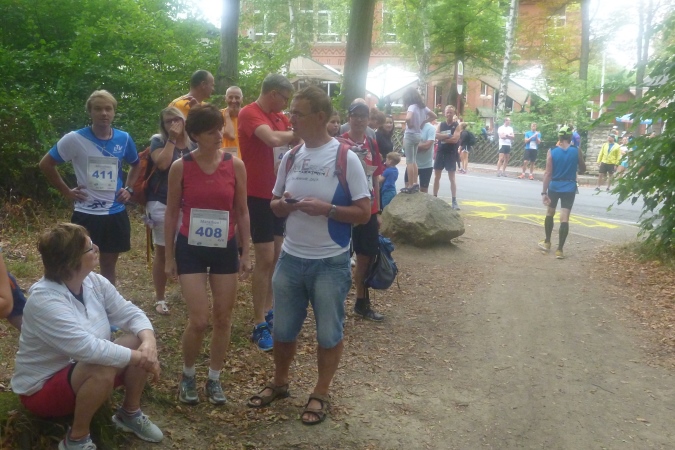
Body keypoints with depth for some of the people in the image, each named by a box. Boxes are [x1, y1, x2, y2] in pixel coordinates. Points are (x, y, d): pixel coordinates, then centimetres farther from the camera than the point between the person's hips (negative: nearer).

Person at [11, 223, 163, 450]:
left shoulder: (94, 282, -6)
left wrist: (149, 341, -26)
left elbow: (130, 313, -5)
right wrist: (139, 357, -31)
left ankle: (130, 414, 7)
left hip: (85, 371, 8)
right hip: (43, 389, -8)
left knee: (140, 342, -12)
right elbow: (88, 348, -38)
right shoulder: (45, 301, -30)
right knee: (103, 369, -35)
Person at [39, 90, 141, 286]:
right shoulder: (75, 139, -11)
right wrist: (66, 191, -3)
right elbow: (46, 164, 0)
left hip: (116, 214, 3)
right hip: (86, 214, -3)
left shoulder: (124, 139, -1)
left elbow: (136, 165, 19)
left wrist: (129, 188, 6)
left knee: (109, 266, 15)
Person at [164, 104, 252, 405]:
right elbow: (171, 214, 1)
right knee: (199, 320, -8)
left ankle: (214, 379, 26)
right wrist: (169, 256, 1)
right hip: (190, 249, -2)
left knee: (223, 318, 7)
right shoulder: (180, 167, -7)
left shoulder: (235, 165, -4)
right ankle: (187, 375, 19)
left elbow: (242, 212, 3)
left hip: (225, 249, 2)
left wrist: (246, 252, 3)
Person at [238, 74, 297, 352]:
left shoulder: (279, 117, 10)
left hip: (278, 194, 8)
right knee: (265, 259, -6)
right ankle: (259, 325, 2)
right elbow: (273, 139, -33)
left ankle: (269, 311, 28)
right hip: (258, 196, -8)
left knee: (277, 257, 14)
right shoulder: (249, 114, -16)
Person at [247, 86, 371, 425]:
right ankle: (279, 383, 38)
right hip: (290, 258, 5)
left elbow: (364, 213, -11)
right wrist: (282, 204, -11)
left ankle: (321, 394, 29)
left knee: (328, 333, 10)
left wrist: (327, 209, -25)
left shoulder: (346, 158, -12)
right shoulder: (290, 157, 4)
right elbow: (275, 205, 13)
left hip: (330, 263, -5)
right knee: (283, 329, 16)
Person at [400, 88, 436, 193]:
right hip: (418, 135, 8)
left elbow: (408, 118, -36)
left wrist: (410, 125, -17)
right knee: (414, 160, 16)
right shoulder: (423, 107, 7)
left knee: (409, 161, -4)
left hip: (410, 135, -8)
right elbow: (434, 116, 16)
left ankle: (410, 186, -2)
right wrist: (423, 122, 9)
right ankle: (415, 184, 18)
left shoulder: (412, 107, -17)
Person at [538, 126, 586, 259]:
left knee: (550, 213, 20)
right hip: (569, 188, 0)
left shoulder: (552, 152, -7)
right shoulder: (577, 151, -5)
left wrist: (544, 192, -9)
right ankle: (559, 249, -5)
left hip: (554, 187, 0)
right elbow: (582, 169, 8)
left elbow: (548, 174, -10)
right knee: (564, 218, -2)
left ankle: (547, 242, 31)